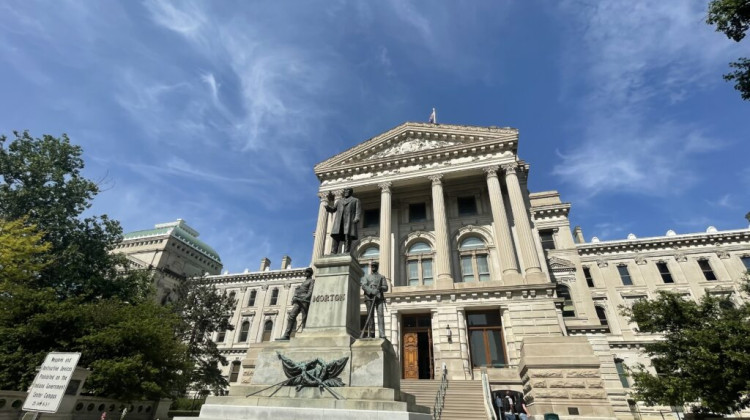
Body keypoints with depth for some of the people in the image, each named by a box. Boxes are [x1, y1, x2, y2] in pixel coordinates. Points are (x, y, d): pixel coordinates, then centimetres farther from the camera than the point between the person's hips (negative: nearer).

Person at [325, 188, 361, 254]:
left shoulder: (355, 200, 19)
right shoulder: (339, 201, 30)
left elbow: (358, 211, 4)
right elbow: (333, 210, 22)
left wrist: (357, 218, -16)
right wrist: (327, 207, -1)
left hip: (349, 221, -2)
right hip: (339, 221, 2)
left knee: (348, 239, -13)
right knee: (336, 237, -12)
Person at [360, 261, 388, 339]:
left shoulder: (381, 277, 20)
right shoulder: (366, 277, 19)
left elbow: (386, 287, 12)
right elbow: (364, 286, 2)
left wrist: (381, 288, -12)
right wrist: (372, 291, -16)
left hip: (379, 297, 0)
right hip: (369, 297, 0)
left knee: (380, 315, -12)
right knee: (370, 316, -4)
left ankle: (382, 335, -18)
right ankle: (371, 334, -4)